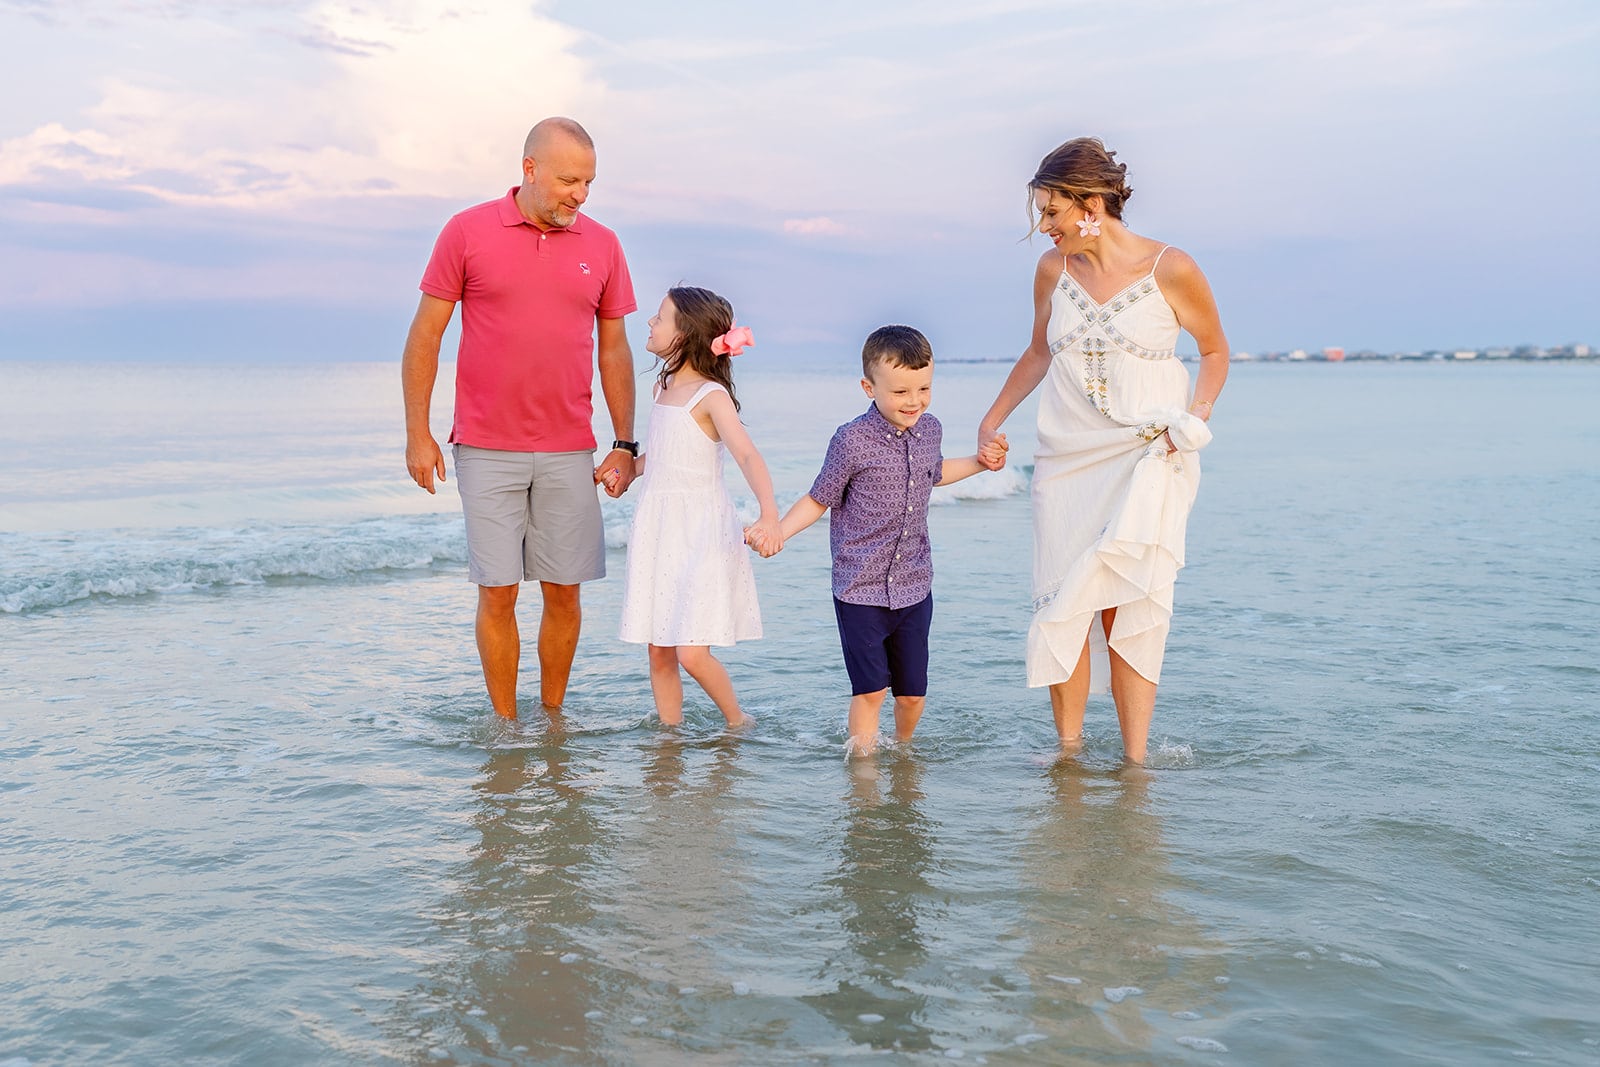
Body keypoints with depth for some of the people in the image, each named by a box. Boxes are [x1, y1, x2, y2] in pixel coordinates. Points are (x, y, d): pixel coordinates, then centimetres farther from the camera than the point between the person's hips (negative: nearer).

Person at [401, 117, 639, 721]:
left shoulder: (601, 245, 7)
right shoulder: (468, 233, 0)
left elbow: (614, 350, 12)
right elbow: (424, 335, 2)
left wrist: (624, 444, 7)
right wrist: (417, 434, -2)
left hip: (569, 451, 2)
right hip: (487, 449, -2)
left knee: (564, 592, 5)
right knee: (497, 592, -1)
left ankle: (553, 716, 19)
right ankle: (505, 724, 12)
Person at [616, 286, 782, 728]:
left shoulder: (711, 395, -12)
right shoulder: (664, 387, 10)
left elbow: (748, 456, -25)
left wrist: (769, 514, -39)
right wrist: (626, 469, 14)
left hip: (701, 534, -7)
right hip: (657, 530, 7)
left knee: (692, 653, -11)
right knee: (659, 653, 7)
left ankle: (737, 722, 13)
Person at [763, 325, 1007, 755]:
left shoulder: (929, 430, 4)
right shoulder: (852, 440, -14)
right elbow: (819, 499, -5)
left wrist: (979, 461, 25)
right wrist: (777, 531, -18)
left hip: (914, 586, 5)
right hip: (860, 588, -5)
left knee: (913, 693, 12)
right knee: (870, 689, -2)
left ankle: (902, 749, 38)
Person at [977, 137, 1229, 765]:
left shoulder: (1170, 270, -8)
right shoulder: (1053, 269, 4)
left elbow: (1214, 350, 7)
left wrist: (1196, 417, -8)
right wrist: (992, 420, 18)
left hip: (1148, 456, -3)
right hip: (1067, 457, 4)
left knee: (1128, 606, -8)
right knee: (1062, 605, -1)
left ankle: (1135, 761, -2)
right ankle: (1068, 749, 10)